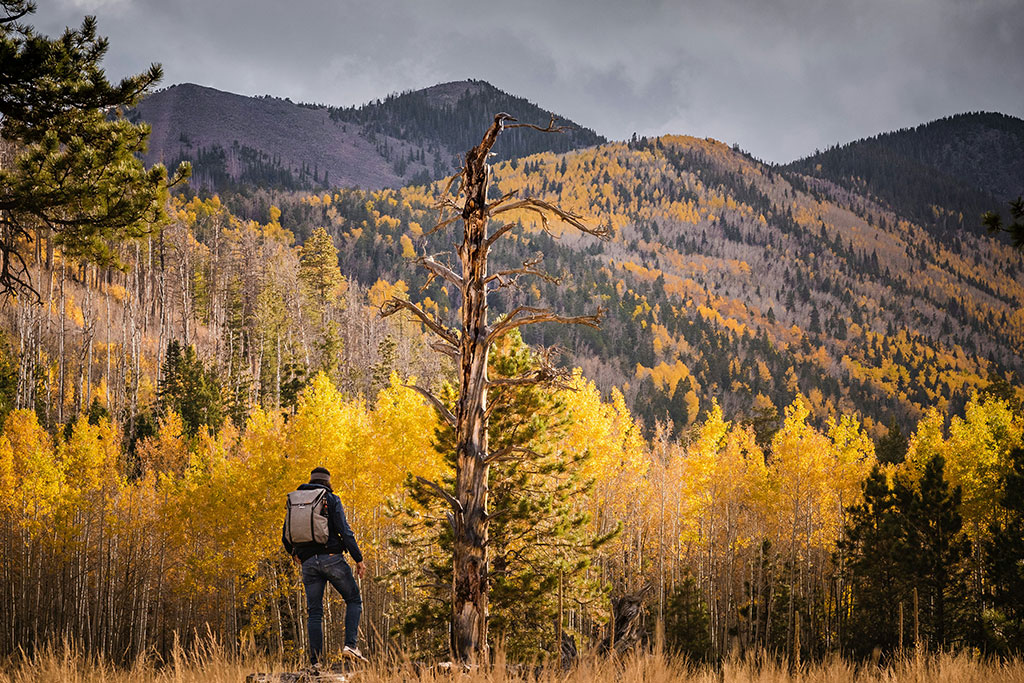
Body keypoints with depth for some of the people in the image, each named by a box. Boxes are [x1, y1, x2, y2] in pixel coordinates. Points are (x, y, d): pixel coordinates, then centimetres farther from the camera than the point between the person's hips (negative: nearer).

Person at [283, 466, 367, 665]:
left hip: (308, 562, 4)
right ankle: (351, 644, -8)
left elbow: (286, 537, 15)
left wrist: (293, 554, 34)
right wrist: (358, 559, -4)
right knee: (353, 600, 11)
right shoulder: (331, 500, 2)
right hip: (331, 557, -4)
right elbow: (344, 531, -8)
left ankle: (316, 662, -1)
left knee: (315, 613, 6)